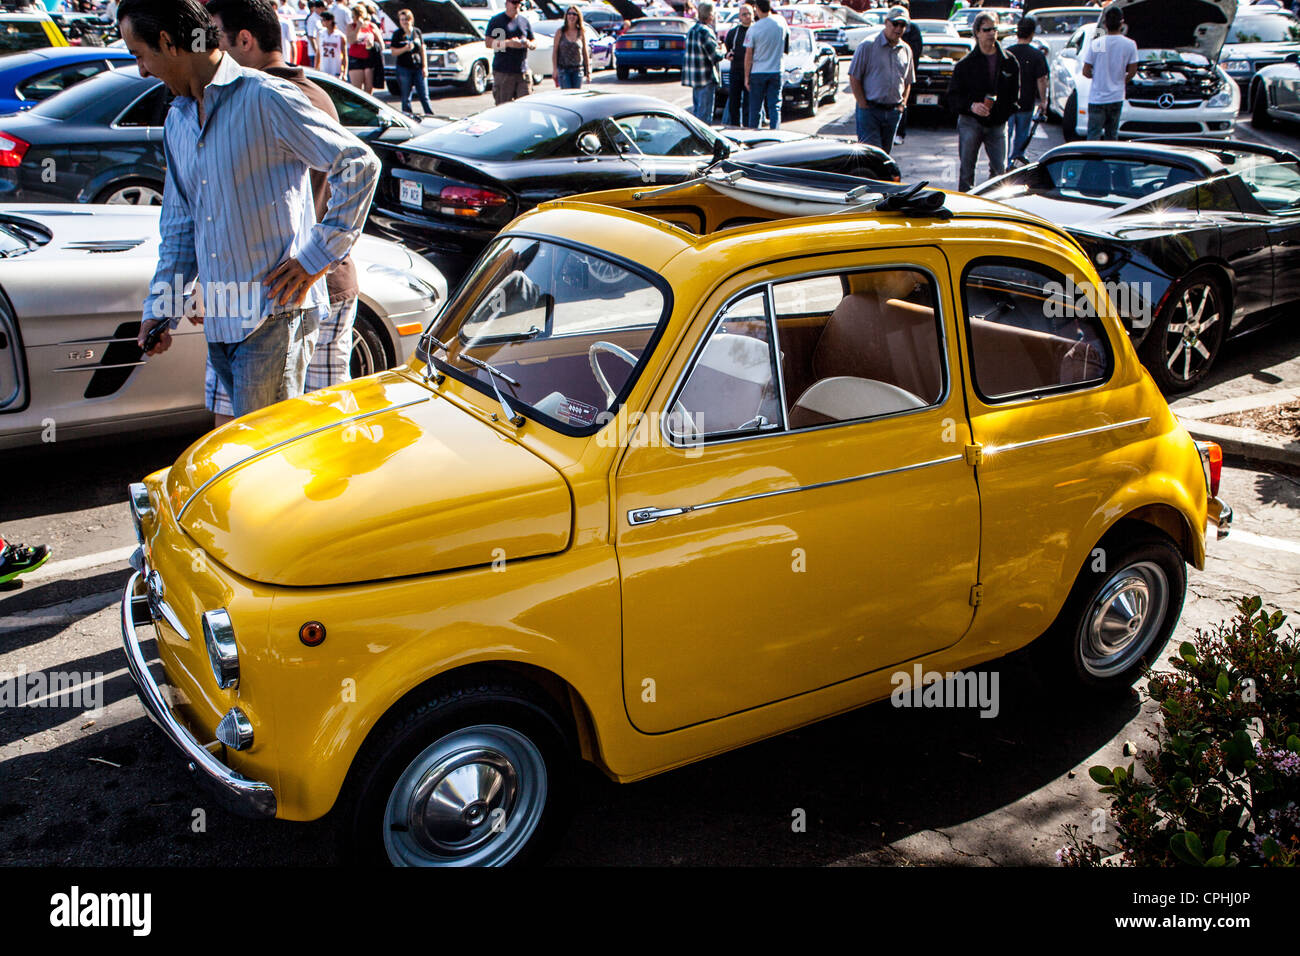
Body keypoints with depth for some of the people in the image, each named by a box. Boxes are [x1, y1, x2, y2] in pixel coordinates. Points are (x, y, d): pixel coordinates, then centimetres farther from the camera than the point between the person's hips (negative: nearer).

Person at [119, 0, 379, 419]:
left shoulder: (265, 98, -9)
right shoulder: (177, 122, 16)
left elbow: (361, 165, -11)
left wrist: (317, 257, -12)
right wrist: (160, 308, 13)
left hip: (275, 311, -8)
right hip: (219, 320, 8)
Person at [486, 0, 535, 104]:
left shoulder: (525, 21, 16)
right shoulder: (496, 20, 4)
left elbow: (534, 43, 19)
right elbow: (489, 42, -6)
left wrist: (529, 44, -5)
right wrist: (508, 43, -19)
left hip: (523, 71, 3)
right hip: (502, 71, -3)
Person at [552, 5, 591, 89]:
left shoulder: (581, 33, 5)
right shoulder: (560, 32, 2)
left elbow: (585, 53, 7)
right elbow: (555, 51, 2)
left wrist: (588, 71, 4)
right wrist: (555, 69, -6)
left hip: (578, 69, 2)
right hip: (563, 69, -1)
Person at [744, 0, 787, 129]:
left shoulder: (753, 28, -11)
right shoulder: (781, 21, -3)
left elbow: (748, 55, -7)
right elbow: (787, 35, 19)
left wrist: (746, 76, 1)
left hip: (758, 72, -2)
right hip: (776, 71, 2)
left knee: (755, 107, 7)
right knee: (775, 106, 4)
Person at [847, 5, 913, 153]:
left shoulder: (906, 50, 11)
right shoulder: (868, 45, -6)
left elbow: (908, 81, 22)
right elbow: (854, 77, -6)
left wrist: (902, 104, 8)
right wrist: (863, 105, -11)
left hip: (893, 112, 5)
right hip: (870, 110, -5)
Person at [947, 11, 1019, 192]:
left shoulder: (1010, 62, 7)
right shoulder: (965, 64, 1)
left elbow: (1014, 94, 16)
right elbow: (953, 96, -2)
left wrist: (1005, 113, 2)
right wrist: (971, 106, -20)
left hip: (997, 124, 2)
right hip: (970, 122, -2)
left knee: (1000, 169, 1)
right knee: (967, 169, -1)